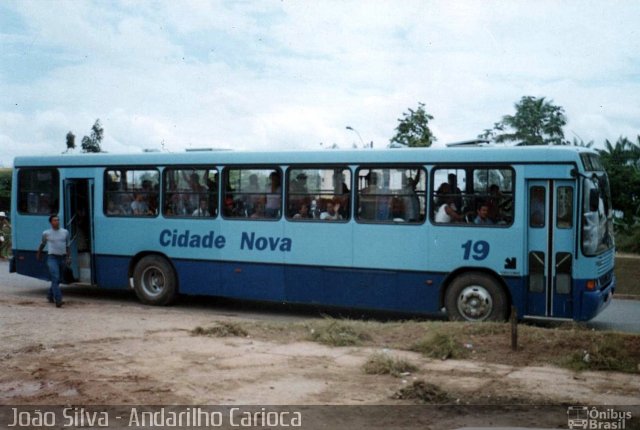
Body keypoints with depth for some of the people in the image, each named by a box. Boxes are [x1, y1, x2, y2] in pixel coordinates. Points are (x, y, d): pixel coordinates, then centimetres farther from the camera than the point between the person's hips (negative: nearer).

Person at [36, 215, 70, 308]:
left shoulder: (65, 232, 9)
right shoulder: (46, 233, 2)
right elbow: (42, 244, 18)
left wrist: (68, 257, 5)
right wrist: (38, 254, 29)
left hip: (62, 258, 4)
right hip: (52, 258, -4)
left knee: (57, 279, 13)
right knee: (55, 278, -17)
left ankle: (50, 296, 34)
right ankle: (58, 300, -21)